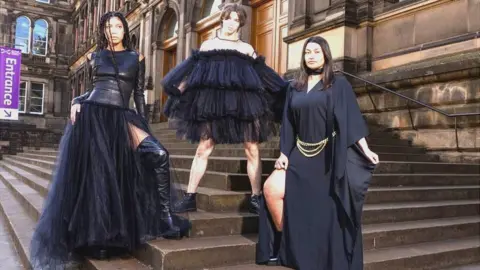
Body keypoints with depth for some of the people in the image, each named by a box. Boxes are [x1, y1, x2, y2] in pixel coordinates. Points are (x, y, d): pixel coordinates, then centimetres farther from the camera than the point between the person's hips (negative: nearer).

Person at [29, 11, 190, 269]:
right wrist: (77, 101, 0)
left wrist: (143, 125, 6)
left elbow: (139, 94, 12)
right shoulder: (94, 56, 14)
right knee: (92, 173, 0)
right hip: (91, 115, 0)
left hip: (121, 118, 0)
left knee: (159, 155, -20)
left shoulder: (136, 58, 13)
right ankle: (91, 237, 13)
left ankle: (164, 216, -9)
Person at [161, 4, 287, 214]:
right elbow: (191, 71, 12)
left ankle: (256, 199, 6)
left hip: (243, 103, 1)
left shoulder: (247, 49, 17)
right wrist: (178, 90, 1)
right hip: (213, 102, -1)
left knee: (252, 150, -3)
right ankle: (190, 198, 4)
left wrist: (282, 91, 11)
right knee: (203, 149, -2)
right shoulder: (208, 45, 15)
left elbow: (263, 74, 17)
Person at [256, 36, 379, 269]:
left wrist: (365, 150, -16)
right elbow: (288, 125, 10)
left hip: (327, 156, -3)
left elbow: (350, 119, -6)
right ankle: (284, 243, 3)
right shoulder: (294, 87, 11)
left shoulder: (338, 85, 0)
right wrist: (283, 154, 2)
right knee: (272, 189, -14)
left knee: (326, 211, -1)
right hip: (300, 154, 4)